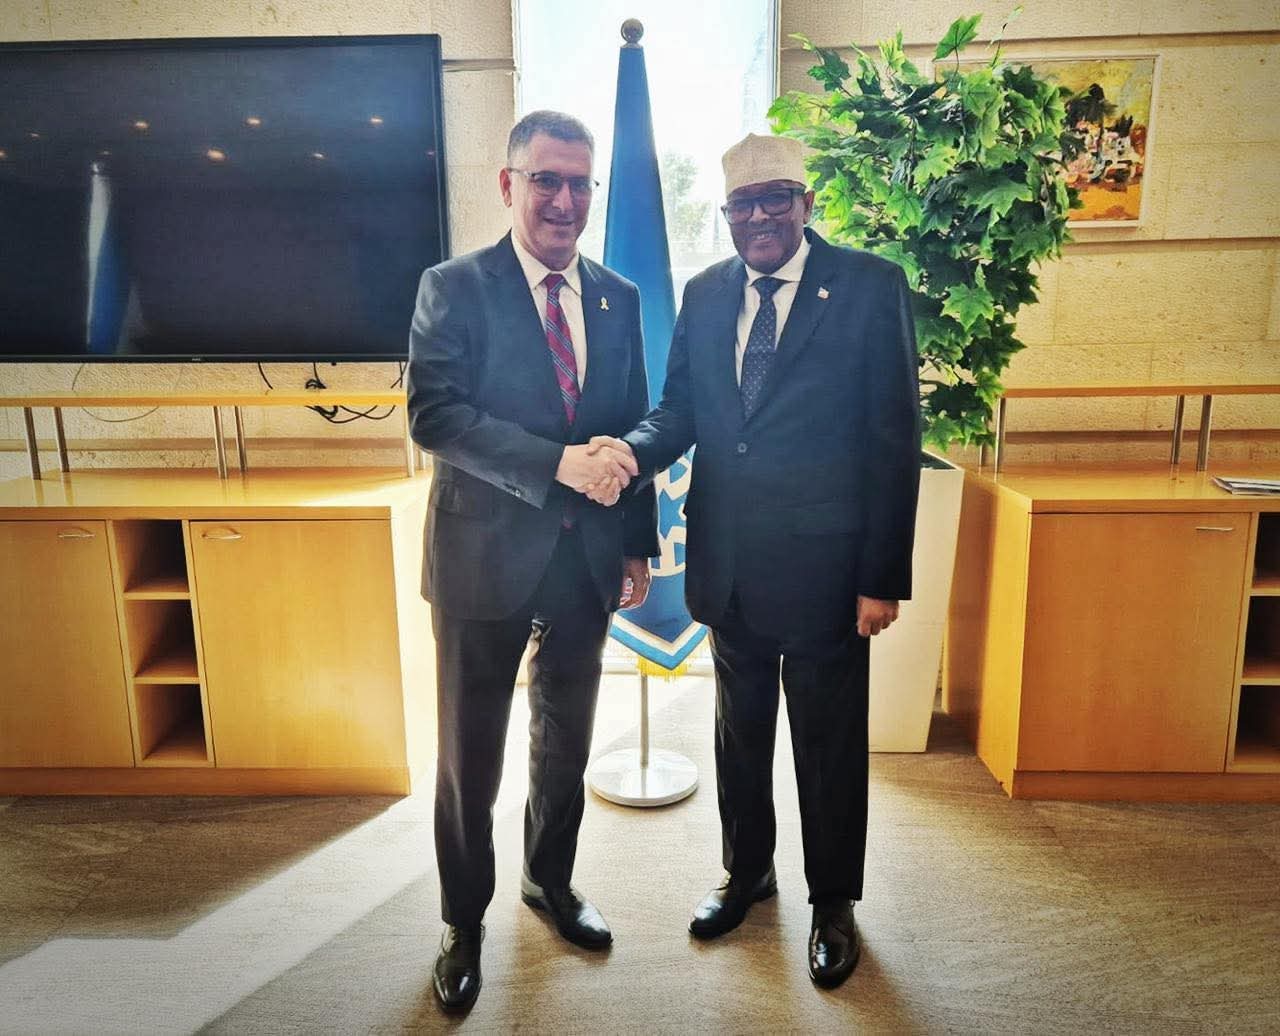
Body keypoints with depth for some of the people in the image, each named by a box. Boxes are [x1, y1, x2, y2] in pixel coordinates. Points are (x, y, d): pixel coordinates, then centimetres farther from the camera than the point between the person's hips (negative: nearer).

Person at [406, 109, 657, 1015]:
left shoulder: (619, 297, 7)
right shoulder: (454, 287, -5)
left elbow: (632, 428, 10)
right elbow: (434, 414, -17)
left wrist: (639, 543, 7)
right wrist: (558, 463, -25)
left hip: (587, 556, 4)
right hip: (487, 554, -4)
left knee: (566, 742, 19)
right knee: (470, 755, 10)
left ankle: (551, 882, 44)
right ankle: (465, 924, 33)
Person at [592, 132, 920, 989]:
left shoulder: (871, 286, -8)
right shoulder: (705, 294, 6)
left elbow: (894, 437, -10)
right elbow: (680, 409, 8)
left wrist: (884, 576, -13)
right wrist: (634, 449, -16)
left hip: (823, 562, -4)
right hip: (729, 564, 5)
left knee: (830, 742, 13)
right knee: (740, 731, 20)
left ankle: (833, 901, 36)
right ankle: (747, 869, 44)